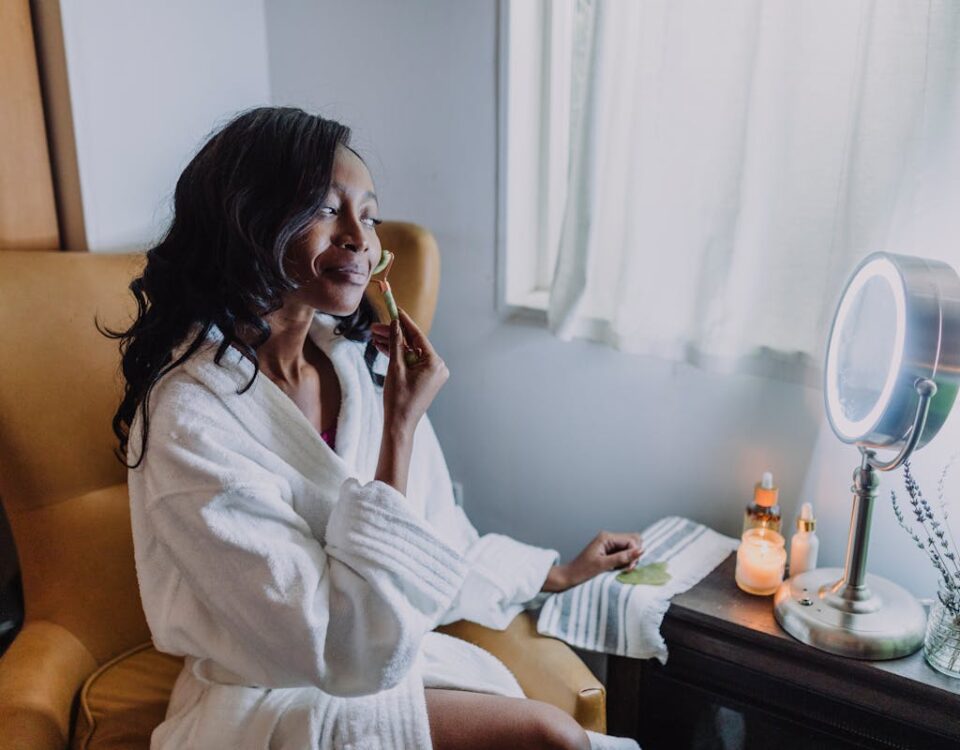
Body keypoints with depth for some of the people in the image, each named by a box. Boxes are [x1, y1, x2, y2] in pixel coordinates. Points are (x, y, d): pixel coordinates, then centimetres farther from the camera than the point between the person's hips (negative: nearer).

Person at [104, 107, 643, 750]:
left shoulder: (364, 361, -3)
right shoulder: (190, 417, -24)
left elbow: (441, 547, 10)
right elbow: (354, 654, -25)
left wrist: (558, 572, 21)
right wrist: (401, 427, -25)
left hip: (394, 658, 6)